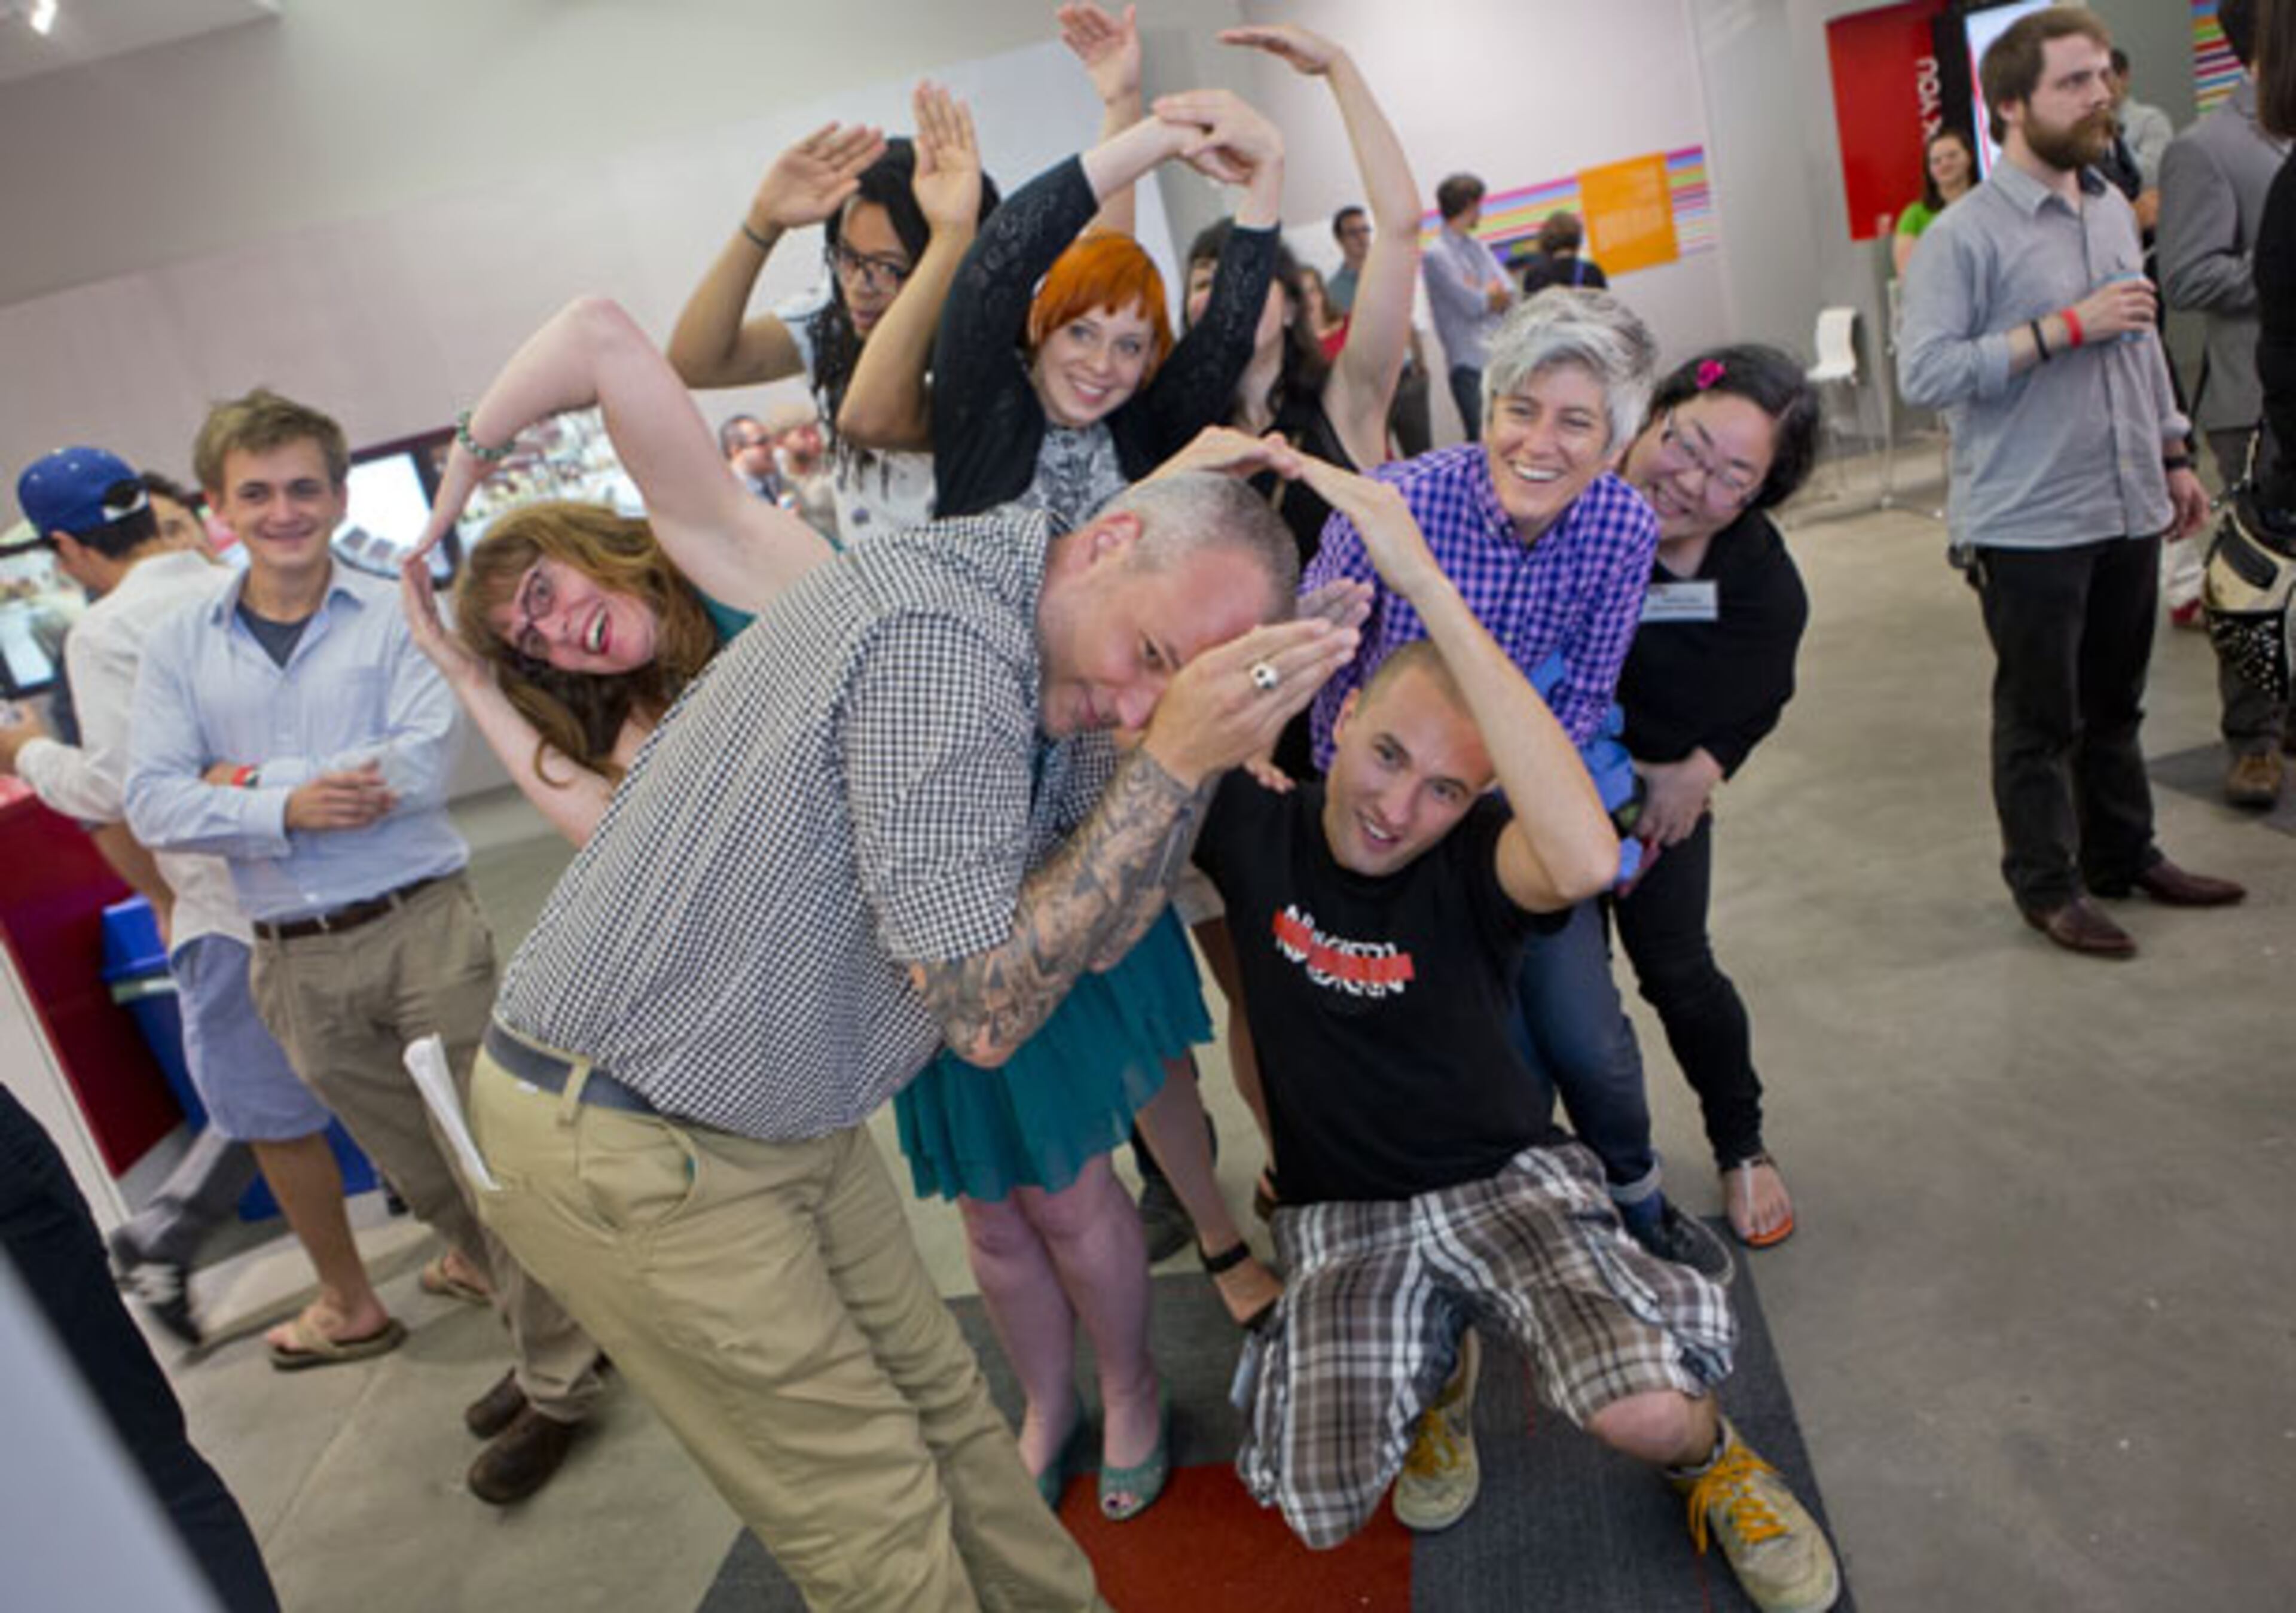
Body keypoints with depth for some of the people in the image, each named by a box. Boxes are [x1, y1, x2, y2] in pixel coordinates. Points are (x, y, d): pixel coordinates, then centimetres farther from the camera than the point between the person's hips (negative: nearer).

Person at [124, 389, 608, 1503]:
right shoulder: (176, 648, 5)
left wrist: (248, 779, -11)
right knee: (425, 1177, 16)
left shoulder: (396, 619, -4)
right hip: (296, 963, 4)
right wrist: (292, 808, -18)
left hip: (423, 926, -4)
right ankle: (546, 1327, 35)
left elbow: (420, 766, -17)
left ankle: (557, 1385, 18)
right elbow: (153, 806, -4)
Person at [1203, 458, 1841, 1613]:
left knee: (1650, 1409, -29)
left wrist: (1428, 586, -44)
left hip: (1505, 1176, -2)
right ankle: (1430, 1368, 16)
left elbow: (1587, 857, -42)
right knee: (1321, 1511, -18)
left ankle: (1706, 1463, 10)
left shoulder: (1471, 864, -16)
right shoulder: (1256, 830, -8)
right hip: (1344, 1212, 2)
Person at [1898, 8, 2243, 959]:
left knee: (2115, 704, 18)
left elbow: (2142, 344, 19)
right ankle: (2047, 885, 20)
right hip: (2028, 525, -7)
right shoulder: (1965, 234, -12)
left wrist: (2174, 456, 19)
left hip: (2128, 510, 7)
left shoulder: (2113, 209, 11)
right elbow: (1924, 373, -22)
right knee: (2040, 719, 5)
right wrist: (2065, 327, -21)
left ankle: (2125, 856, 34)